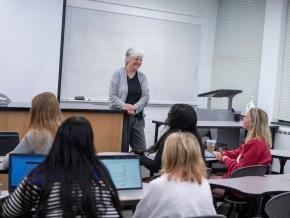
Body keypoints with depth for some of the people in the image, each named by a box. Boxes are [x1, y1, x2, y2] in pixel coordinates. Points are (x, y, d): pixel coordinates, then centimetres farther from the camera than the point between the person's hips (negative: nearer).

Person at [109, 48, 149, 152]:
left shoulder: (142, 76, 10)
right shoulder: (118, 74, -1)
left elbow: (145, 96, 2)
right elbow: (112, 96, -6)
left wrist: (135, 107, -15)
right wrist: (125, 106, -20)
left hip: (137, 117, 4)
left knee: (141, 150, -1)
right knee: (121, 150, 1)